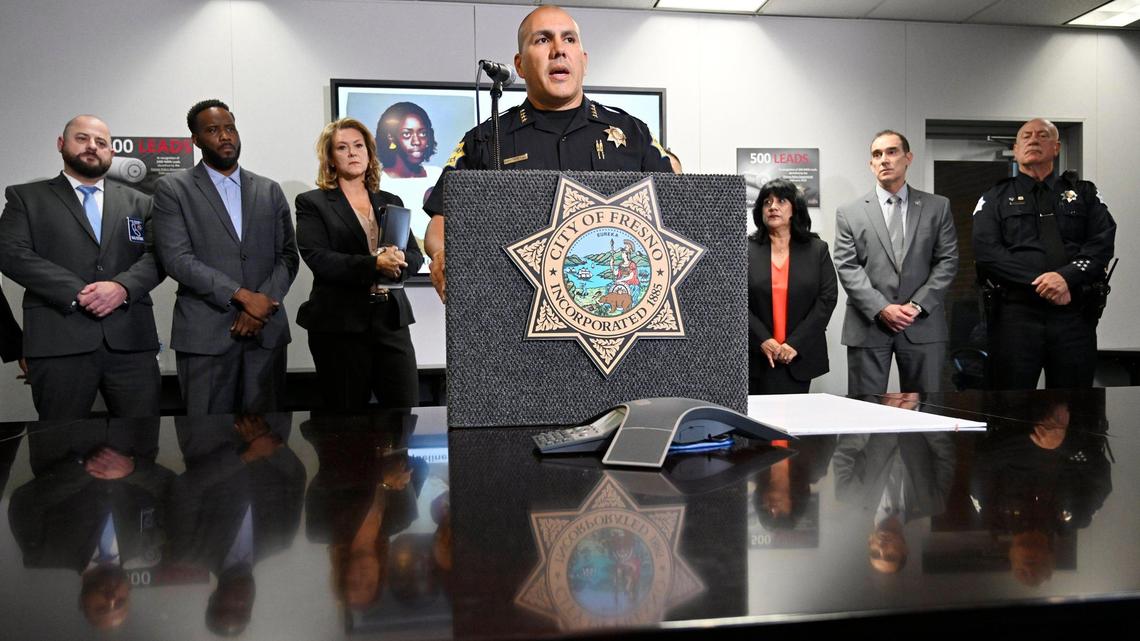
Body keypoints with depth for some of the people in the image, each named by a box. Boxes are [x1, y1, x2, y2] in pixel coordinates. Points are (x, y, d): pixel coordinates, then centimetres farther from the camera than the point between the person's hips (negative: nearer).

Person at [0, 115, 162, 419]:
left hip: (131, 340, 2)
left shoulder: (138, 202, 20)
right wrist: (77, 293, -13)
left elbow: (157, 256, 8)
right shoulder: (26, 197, 14)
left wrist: (122, 287, -12)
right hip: (58, 341, -1)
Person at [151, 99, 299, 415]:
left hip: (266, 331, 3)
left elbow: (288, 256, 8)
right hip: (204, 334, -3)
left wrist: (261, 305, -8)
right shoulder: (172, 188, 3)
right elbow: (177, 259, -7)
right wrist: (242, 296, -14)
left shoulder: (269, 190, 13)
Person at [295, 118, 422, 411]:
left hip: (392, 318, 3)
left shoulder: (391, 202, 17)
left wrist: (398, 261, -13)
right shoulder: (312, 203, 5)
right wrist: (374, 265, -21)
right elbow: (317, 258, -9)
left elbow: (415, 256, 10)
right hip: (339, 322, -3)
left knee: (406, 411, -2)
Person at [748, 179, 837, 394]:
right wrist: (763, 340, -13)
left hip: (799, 357, 1)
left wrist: (795, 344, -9)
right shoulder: (746, 250, 3)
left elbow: (827, 298, 0)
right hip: (757, 357, 0)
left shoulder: (817, 249, 7)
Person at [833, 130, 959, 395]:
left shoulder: (938, 207, 10)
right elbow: (847, 268, -2)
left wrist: (918, 305, -9)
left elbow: (947, 261, 4)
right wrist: (881, 309, -13)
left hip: (922, 324, 1)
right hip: (868, 326, -1)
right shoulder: (849, 213, 6)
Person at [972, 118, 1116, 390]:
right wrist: (1040, 283, -13)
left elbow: (1103, 243, 2)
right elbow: (987, 252, -4)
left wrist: (1067, 276, -16)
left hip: (1075, 314, 2)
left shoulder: (1085, 193, 16)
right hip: (1014, 314, -2)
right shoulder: (995, 199, 11)